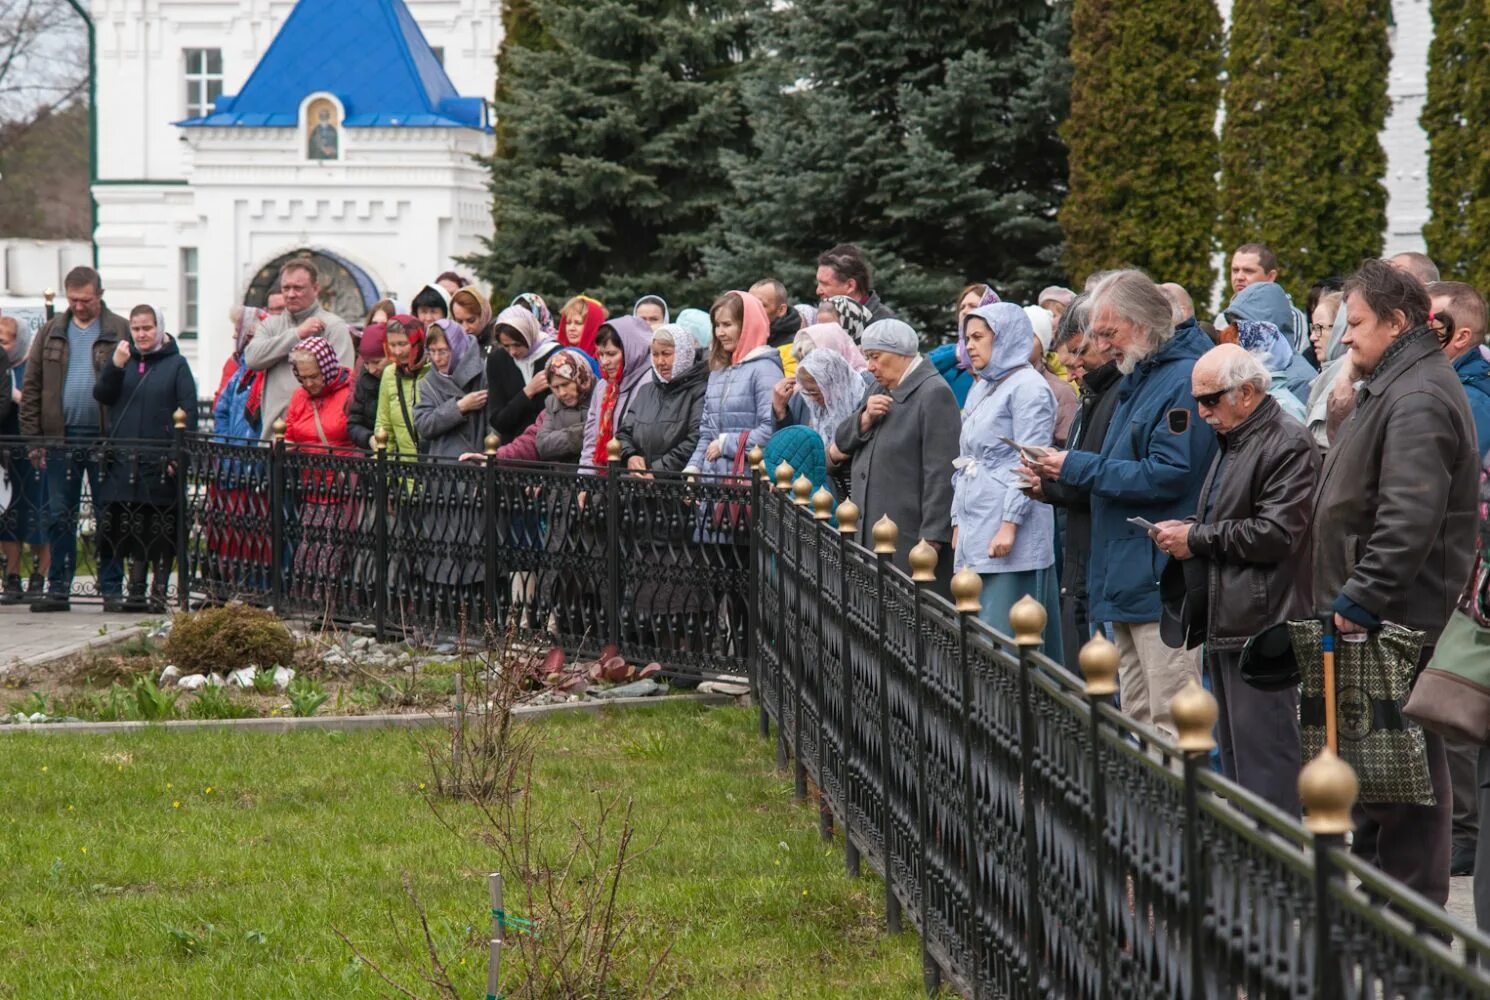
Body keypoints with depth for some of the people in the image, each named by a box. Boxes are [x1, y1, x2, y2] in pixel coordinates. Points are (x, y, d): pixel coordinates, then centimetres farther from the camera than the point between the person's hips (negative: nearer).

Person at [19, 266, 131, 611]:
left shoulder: (121, 333, 0)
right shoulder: (51, 333, 10)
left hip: (106, 440, -3)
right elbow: (31, 388, 9)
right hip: (60, 440, 3)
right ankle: (58, 590, 10)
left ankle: (112, 589, 9)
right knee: (59, 517, 5)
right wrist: (33, 438, 2)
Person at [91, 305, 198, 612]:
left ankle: (159, 590, 3)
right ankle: (136, 589, 7)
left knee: (162, 530, -1)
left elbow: (189, 413, -3)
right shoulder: (123, 359, 14)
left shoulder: (176, 365, 3)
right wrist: (115, 365, -14)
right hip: (123, 459, 3)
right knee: (132, 528, 3)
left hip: (160, 460, -3)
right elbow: (101, 395, 2)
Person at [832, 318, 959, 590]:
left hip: (910, 538, -8)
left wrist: (932, 538, -19)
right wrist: (865, 419, -4)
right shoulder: (882, 392, 19)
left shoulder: (933, 394, -10)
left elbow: (941, 473, -16)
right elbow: (841, 442, 17)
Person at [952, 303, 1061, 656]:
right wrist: (958, 522, 19)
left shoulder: (1027, 386, -7)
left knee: (1005, 636, -11)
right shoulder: (980, 390, 20)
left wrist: (1009, 524, -19)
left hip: (1010, 537, -9)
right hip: (975, 534, 9)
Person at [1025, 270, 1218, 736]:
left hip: (1162, 581, -10)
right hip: (1126, 576, 10)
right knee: (1137, 719, 14)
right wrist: (1058, 479, 7)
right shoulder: (1137, 379, 19)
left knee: (1171, 726, -9)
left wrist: (1077, 467, -14)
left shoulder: (1185, 380, -14)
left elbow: (1168, 475, -22)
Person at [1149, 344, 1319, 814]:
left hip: (1260, 625, -10)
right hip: (1225, 623, 10)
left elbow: (1275, 533, -20)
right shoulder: (1232, 443, 20)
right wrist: (1185, 531, 9)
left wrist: (1197, 539, -12)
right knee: (1233, 754, 14)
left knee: (1264, 760, -9)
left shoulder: (1289, 445, -13)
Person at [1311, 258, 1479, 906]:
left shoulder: (1417, 400, -17)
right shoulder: (1394, 387, 19)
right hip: (1380, 618, 11)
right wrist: (1352, 600, 22)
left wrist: (1361, 600, -24)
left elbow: (1409, 518, -27)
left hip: (1399, 624, -11)